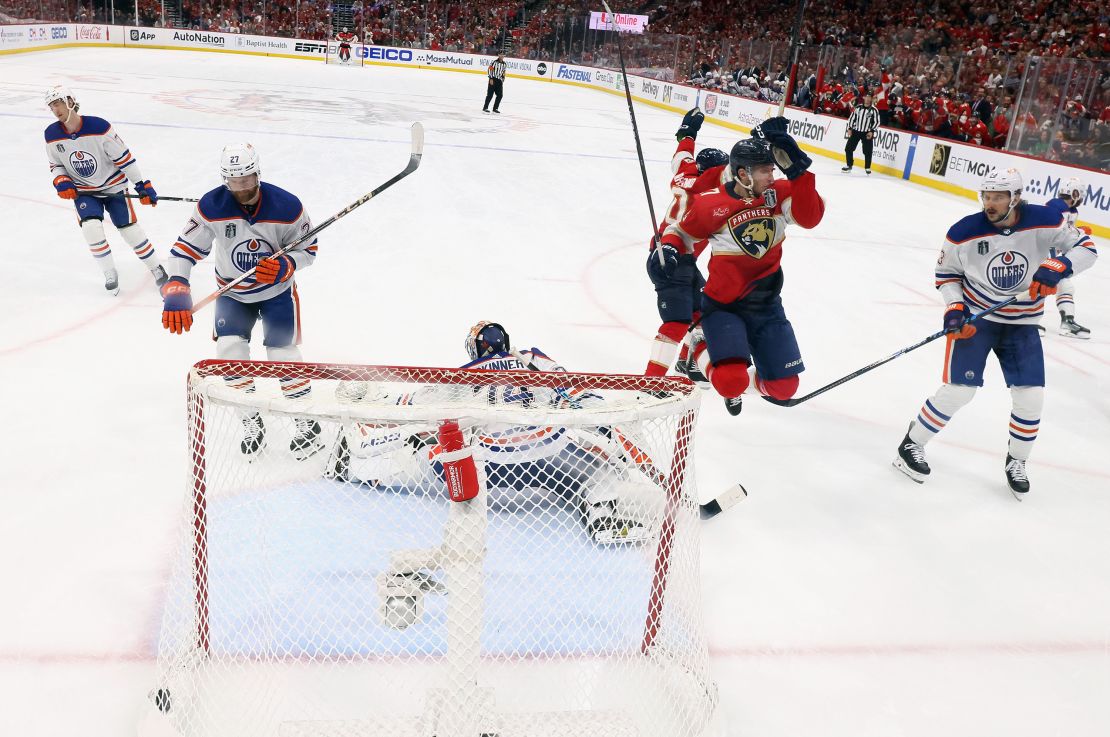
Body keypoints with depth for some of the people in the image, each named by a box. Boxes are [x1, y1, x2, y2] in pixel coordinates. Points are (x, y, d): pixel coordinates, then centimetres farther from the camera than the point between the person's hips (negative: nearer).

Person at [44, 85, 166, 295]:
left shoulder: (99, 127, -22)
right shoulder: (52, 135, -8)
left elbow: (123, 157, -16)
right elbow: (55, 165, 7)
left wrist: (143, 185, -14)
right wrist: (61, 182, -13)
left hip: (113, 186, -3)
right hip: (83, 190, 3)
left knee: (130, 229, -3)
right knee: (91, 226, -20)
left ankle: (156, 268, 18)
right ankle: (110, 273, -3)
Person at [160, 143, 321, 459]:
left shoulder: (286, 206, -22)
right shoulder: (211, 207, -19)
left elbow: (308, 248, -10)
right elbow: (185, 249, -18)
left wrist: (285, 266, -31)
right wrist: (175, 293, -32)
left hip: (277, 289, -2)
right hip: (232, 291, 2)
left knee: (282, 354, -8)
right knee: (230, 350, -12)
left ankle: (307, 421, 13)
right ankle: (252, 421, 9)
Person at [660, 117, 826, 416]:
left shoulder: (779, 193, -5)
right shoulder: (711, 204, -13)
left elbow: (811, 217, -23)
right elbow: (682, 231, 3)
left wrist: (797, 168, -31)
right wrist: (668, 248, -19)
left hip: (765, 304, 4)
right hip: (723, 304, -4)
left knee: (784, 387, 5)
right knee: (731, 382, -22)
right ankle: (701, 349, 13)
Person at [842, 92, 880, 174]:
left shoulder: (874, 110, -6)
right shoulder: (858, 107, 2)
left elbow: (876, 122, -5)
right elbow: (852, 118, 8)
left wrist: (871, 131, -14)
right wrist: (850, 129, 1)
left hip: (867, 133, -3)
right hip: (855, 131, 3)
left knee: (867, 151, -4)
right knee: (848, 148, 1)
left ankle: (867, 168, 10)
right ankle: (849, 166, 15)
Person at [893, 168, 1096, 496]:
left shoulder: (1044, 221, -14)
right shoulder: (963, 232, -15)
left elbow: (1085, 247, -5)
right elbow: (946, 273, -1)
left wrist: (1056, 266, -24)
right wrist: (953, 308, -14)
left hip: (1022, 323, 2)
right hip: (975, 317, -2)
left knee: (1030, 397, 0)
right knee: (959, 389, -11)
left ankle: (1016, 461, 23)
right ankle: (911, 445, 7)